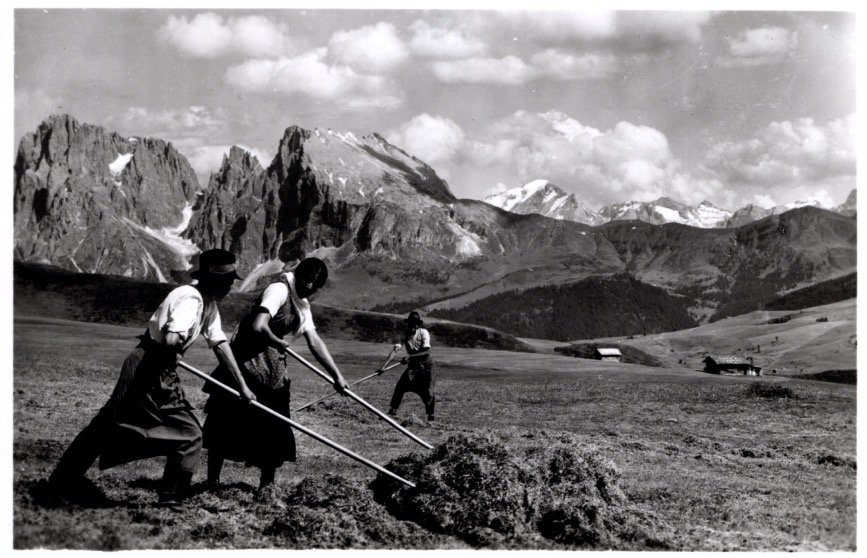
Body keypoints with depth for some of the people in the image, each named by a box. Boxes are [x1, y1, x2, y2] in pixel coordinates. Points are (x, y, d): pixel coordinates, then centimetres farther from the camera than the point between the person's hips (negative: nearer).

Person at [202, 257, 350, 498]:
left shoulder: (302, 304, 12)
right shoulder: (279, 290, -16)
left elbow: (315, 341, 9)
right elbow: (258, 327, -29)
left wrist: (336, 375, 4)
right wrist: (279, 344, -11)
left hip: (272, 368, 8)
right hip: (247, 360, -8)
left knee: (273, 426, 7)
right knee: (226, 421, 2)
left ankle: (266, 483, 17)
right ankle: (212, 480, 13)